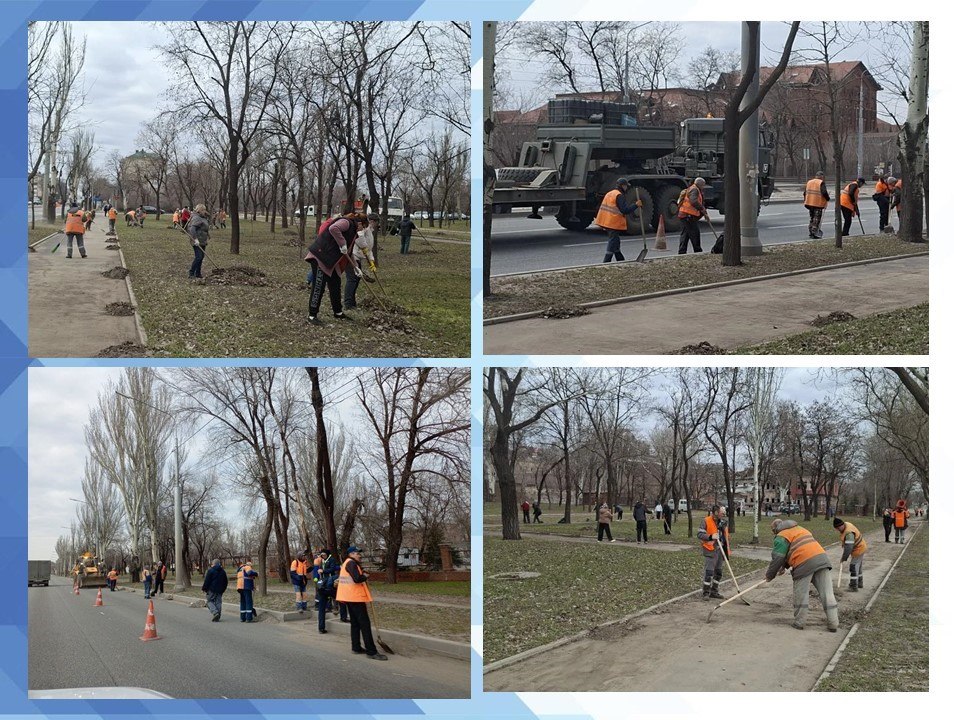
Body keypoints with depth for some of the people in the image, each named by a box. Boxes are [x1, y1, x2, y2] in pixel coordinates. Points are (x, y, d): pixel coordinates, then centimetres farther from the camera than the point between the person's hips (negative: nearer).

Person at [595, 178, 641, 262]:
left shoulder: (609, 194, 15)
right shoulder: (619, 196, -14)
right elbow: (625, 210, -21)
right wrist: (636, 205, -15)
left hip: (606, 222, 10)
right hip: (614, 223, -10)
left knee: (615, 242, 19)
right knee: (613, 242, -5)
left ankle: (621, 261, 30)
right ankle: (606, 262, -9)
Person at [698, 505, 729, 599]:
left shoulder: (723, 521, 8)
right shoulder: (706, 521, -12)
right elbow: (699, 534, -15)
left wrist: (727, 549, 16)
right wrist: (710, 537, -29)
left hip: (720, 549, 7)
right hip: (710, 550, -7)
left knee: (718, 572, 13)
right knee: (709, 572, -11)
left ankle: (714, 591, 24)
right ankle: (706, 593, -3)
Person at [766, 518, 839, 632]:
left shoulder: (781, 538, 6)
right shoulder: (800, 529, 31)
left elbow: (777, 558, 3)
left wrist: (770, 575, 16)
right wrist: (784, 566, 47)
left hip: (804, 563, -6)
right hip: (822, 557, 6)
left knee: (800, 595, 9)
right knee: (827, 592, 5)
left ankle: (799, 622, 14)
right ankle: (833, 624, 5)